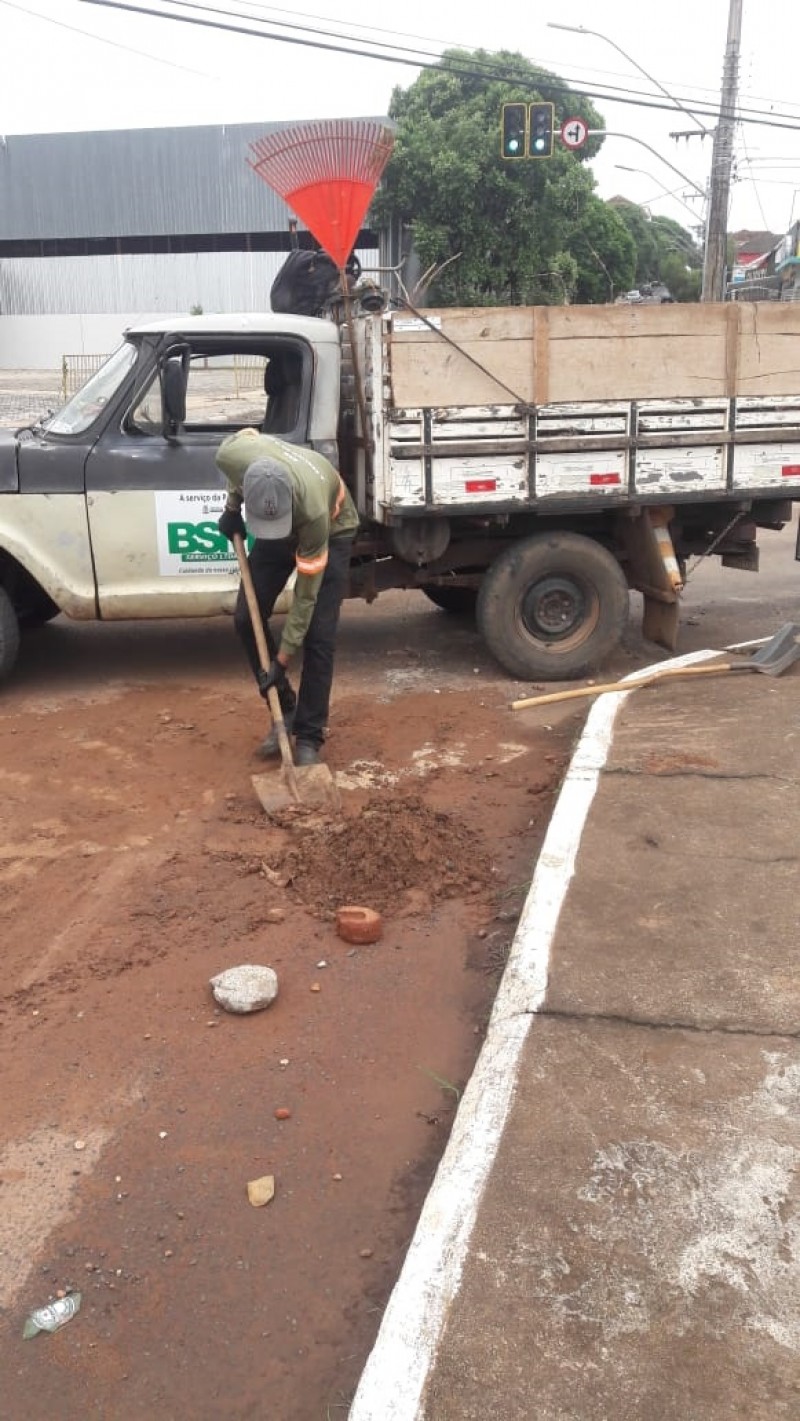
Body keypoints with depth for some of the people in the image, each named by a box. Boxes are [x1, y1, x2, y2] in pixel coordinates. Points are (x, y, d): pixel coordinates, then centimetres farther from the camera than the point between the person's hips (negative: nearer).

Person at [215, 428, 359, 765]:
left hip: (330, 530, -5)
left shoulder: (313, 507, -44)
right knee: (246, 619, -3)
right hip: (276, 525, 5)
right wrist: (232, 509, -5)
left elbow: (307, 594, -33)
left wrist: (283, 658, -30)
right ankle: (284, 710, 12)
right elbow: (245, 434, -5)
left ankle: (309, 737, 0)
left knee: (318, 637, -12)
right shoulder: (231, 455, -35)